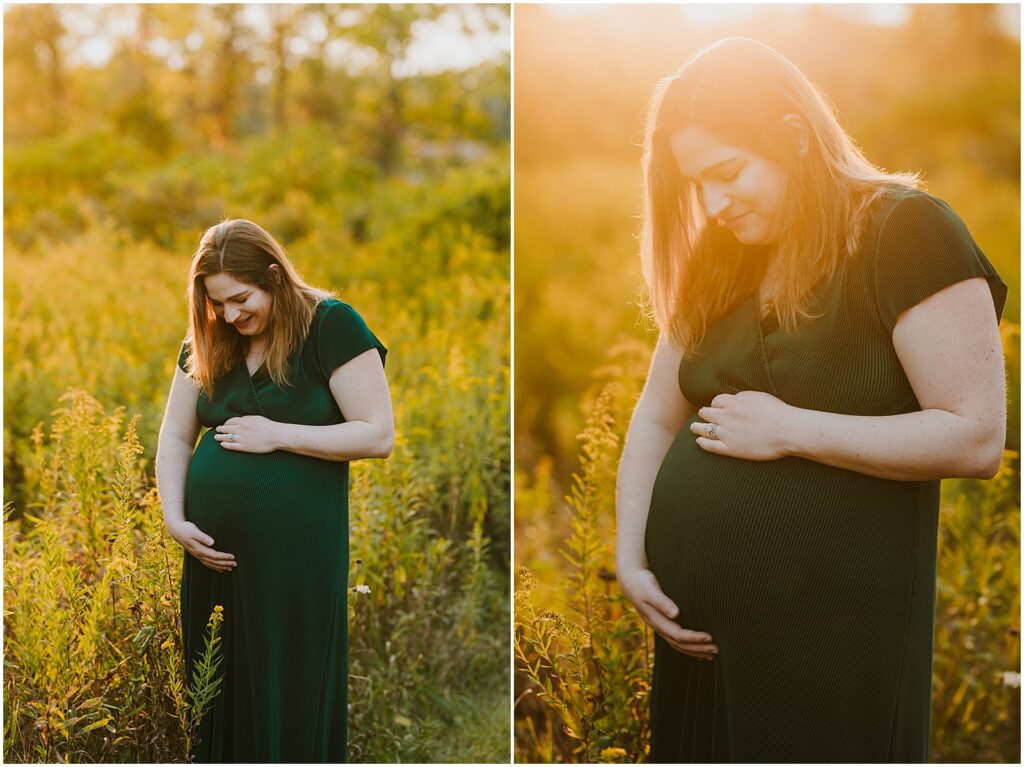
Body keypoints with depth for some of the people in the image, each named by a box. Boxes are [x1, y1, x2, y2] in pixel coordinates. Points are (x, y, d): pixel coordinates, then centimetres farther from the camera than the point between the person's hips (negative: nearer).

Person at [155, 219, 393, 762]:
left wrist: (277, 435, -13)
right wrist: (174, 518, -1)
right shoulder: (206, 343, 10)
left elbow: (379, 436, -11)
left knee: (289, 697, 2)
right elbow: (175, 437, 13)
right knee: (215, 691, 11)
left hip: (295, 550, -5)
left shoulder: (330, 326, -6)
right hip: (213, 549, 5)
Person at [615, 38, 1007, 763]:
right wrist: (629, 558, 2)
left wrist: (790, 429, -17)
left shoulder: (906, 231, -11)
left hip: (833, 626, -6)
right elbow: (656, 418, 14)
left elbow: (977, 439, -17)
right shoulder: (716, 259, 9)